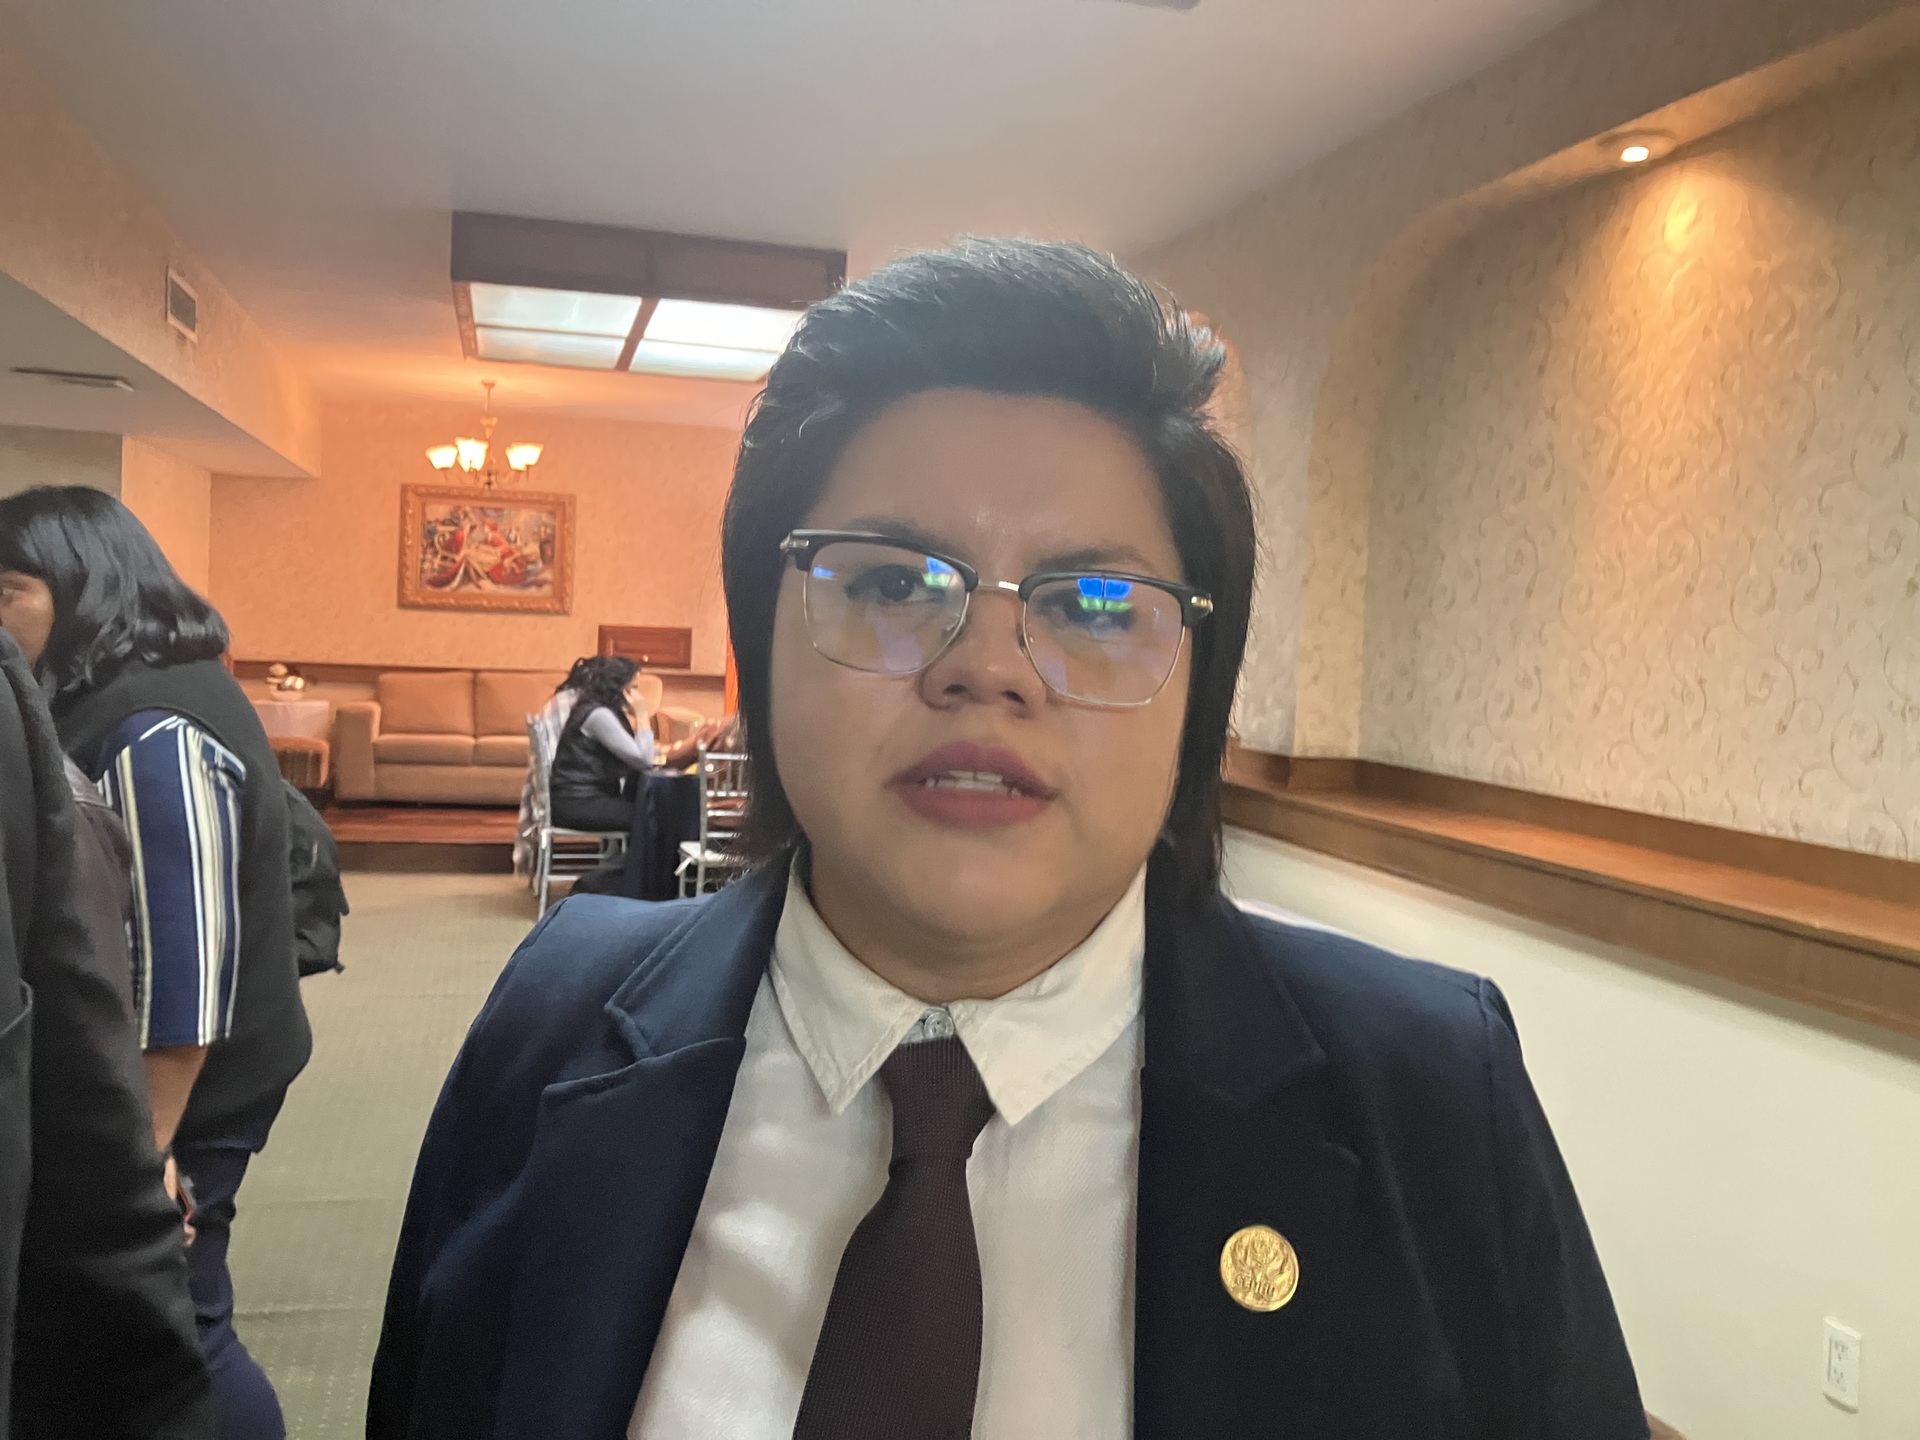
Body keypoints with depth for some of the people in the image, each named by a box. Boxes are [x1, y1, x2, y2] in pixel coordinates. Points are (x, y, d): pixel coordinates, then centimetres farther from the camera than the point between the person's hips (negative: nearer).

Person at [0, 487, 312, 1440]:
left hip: (184, 1095, -9)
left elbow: (185, 956, -24)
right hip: (167, 1083, 9)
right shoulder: (119, 706, 8)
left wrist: (150, 1145, -19)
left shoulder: (156, 737, -22)